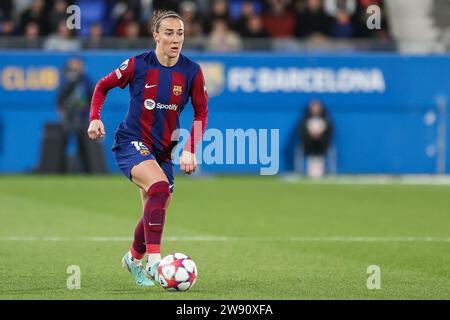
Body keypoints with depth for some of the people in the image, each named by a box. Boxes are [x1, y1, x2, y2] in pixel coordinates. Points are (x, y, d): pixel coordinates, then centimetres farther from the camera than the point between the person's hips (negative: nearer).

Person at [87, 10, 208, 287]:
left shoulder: (192, 71, -5)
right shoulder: (138, 65, -11)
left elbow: (201, 112, 5)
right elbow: (103, 86, 5)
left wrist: (190, 150, -5)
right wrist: (95, 118, -9)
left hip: (163, 150, 4)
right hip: (131, 143, -4)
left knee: (156, 216, 7)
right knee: (160, 186, -31)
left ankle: (134, 259, 39)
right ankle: (154, 262, -35)